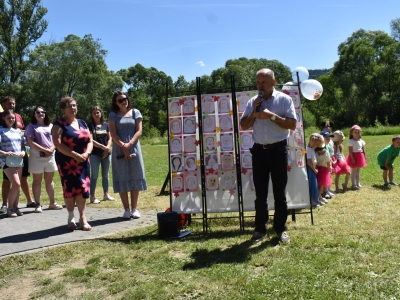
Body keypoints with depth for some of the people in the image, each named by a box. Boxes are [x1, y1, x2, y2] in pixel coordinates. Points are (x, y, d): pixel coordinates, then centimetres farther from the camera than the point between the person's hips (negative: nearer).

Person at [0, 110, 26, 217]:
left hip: (19, 161, 6)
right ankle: (10, 208, 0)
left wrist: (23, 152, -1)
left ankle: (15, 207, 19)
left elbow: (22, 145, 18)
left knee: (17, 185, 8)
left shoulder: (18, 131, 13)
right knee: (16, 184, -14)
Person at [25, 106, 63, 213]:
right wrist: (44, 150, -16)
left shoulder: (50, 126, 12)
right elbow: (30, 142, -10)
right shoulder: (31, 127, -1)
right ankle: (38, 204, 5)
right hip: (37, 156, -4)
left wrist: (51, 150, -12)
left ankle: (52, 203, 16)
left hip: (50, 156, 4)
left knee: (49, 180, 10)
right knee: (37, 180, 2)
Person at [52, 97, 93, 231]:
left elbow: (90, 141, 12)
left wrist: (86, 153, -9)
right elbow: (58, 143, -15)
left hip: (83, 162, 5)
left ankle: (82, 218, 6)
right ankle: (71, 218, 12)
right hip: (66, 162, -4)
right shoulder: (59, 124, -4)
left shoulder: (82, 123, 14)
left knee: (82, 188, 1)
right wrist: (75, 155, -21)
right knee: (69, 188, 0)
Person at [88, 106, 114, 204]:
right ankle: (92, 197, 4)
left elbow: (109, 138, 8)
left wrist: (108, 148, -9)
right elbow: (91, 140, -11)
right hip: (95, 154, -4)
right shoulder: (90, 125, -3)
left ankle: (106, 194, 23)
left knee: (105, 175, 12)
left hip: (106, 153, 4)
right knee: (94, 175, -2)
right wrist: (103, 147, -16)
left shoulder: (106, 125, 9)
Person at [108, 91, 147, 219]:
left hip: (133, 148, 1)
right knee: (122, 178, -1)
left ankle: (134, 208, 9)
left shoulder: (135, 112, 8)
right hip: (119, 150, -1)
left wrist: (129, 144, -13)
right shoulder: (113, 115, 7)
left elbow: (139, 131, 0)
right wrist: (122, 146, -15)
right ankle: (126, 209, 5)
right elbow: (113, 133, -2)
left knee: (135, 178, 1)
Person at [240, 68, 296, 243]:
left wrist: (272, 116, -17)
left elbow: (292, 125, -9)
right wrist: (253, 112, -8)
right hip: (259, 150, 3)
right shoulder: (253, 102, 8)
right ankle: (260, 228, 19)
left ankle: (280, 229, 17)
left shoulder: (284, 99, -2)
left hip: (278, 150, -3)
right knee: (260, 193, 9)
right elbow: (244, 126, 7)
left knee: (279, 193, 5)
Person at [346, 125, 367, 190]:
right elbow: (350, 151, -15)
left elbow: (363, 150, 13)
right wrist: (352, 158, -20)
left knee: (358, 171, 13)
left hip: (360, 157, 6)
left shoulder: (361, 141, 8)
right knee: (354, 171, -1)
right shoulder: (351, 141, -11)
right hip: (354, 157, -6)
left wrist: (365, 157, 10)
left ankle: (358, 184, 20)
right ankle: (353, 185, 5)